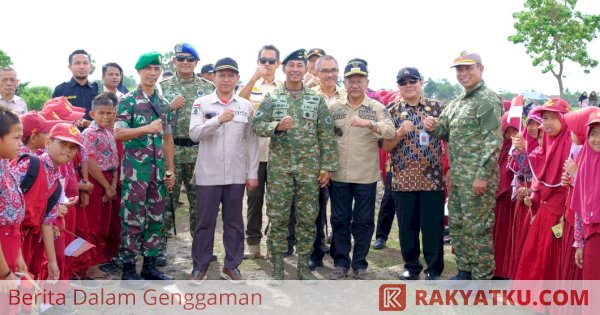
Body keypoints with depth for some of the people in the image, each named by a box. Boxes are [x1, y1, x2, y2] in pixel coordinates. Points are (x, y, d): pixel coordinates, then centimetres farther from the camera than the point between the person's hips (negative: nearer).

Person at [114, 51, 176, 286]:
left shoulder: (163, 103, 13)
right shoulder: (128, 101, -6)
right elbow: (118, 134, -16)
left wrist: (170, 169, 12)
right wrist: (147, 128, -29)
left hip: (158, 170, 6)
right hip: (135, 170, -6)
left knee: (156, 218, 10)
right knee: (133, 219, -1)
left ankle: (150, 265, 20)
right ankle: (128, 268, 9)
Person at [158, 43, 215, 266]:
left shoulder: (208, 87, 7)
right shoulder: (163, 86, 4)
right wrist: (170, 106, -15)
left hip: (200, 153, 1)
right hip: (170, 152, -1)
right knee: (167, 200, 4)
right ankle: (161, 245, 14)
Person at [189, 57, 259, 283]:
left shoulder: (246, 106, 5)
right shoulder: (201, 103, 1)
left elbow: (252, 142, 6)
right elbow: (194, 134, -11)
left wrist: (252, 174, 3)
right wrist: (219, 119, -23)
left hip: (236, 175, 2)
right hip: (208, 174, -2)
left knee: (234, 222, 10)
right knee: (205, 222, 7)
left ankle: (231, 266, 23)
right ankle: (200, 267, 20)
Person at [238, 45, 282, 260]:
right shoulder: (251, 86, 6)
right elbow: (238, 102, -15)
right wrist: (255, 77, -25)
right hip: (254, 152, 0)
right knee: (254, 198, 6)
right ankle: (253, 243, 14)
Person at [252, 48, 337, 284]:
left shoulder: (317, 100, 4)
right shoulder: (271, 98, 3)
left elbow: (326, 135, 3)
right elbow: (256, 124, -3)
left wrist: (327, 167, -2)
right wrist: (277, 126, -21)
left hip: (309, 168, 1)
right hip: (279, 167, -1)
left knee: (307, 218, 6)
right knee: (277, 217, 3)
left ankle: (303, 266, 18)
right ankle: (277, 267, 13)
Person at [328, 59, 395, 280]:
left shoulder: (377, 108, -2)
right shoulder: (334, 108, 6)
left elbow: (391, 132, -17)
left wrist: (369, 123, -33)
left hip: (366, 176, -2)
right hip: (339, 175, 2)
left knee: (363, 221, 7)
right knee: (339, 220, 9)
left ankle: (360, 264, 20)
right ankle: (341, 262, 22)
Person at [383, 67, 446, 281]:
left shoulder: (437, 107, 5)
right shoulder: (392, 112, 6)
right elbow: (385, 146, 2)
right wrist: (400, 132, -14)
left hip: (433, 178, -1)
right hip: (403, 179, 1)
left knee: (433, 225, 3)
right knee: (407, 226, 8)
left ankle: (434, 269, 16)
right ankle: (411, 266, 24)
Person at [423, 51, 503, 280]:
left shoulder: (488, 100, -10)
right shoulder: (457, 101, 16)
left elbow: (494, 141, -17)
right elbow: (446, 131, 20)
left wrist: (483, 176, -21)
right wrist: (433, 127, -3)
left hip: (477, 176, -9)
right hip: (457, 175, 9)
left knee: (477, 227, -2)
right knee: (457, 223, 15)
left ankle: (482, 277, 10)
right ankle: (465, 270, 28)